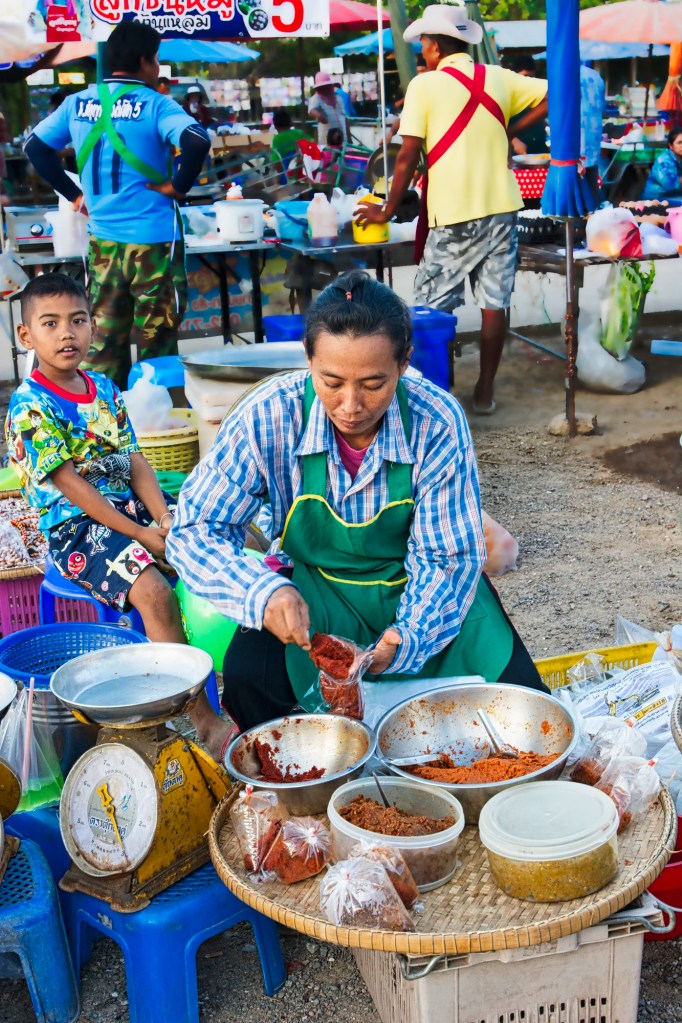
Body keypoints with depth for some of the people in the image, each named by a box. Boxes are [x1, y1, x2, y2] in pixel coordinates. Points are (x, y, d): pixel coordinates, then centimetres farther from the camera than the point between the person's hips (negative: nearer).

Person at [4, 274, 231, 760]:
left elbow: (135, 461, 6)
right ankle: (205, 718, -21)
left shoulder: (105, 389, 10)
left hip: (131, 505, 8)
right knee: (155, 591, -29)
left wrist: (164, 519, -11)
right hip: (77, 528, -7)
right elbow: (70, 486, -16)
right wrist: (139, 534, -19)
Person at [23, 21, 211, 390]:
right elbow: (198, 142, -24)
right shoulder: (154, 104, -9)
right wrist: (178, 185, -11)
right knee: (156, 344, 4)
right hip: (153, 240, -5)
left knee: (103, 340, 11)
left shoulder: (77, 103, 7)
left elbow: (35, 146, 14)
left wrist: (73, 193, 14)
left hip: (102, 240, 5)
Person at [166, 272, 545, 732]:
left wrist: (407, 639, -37)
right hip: (313, 591, 0)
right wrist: (263, 592, -38)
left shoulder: (438, 422, -23)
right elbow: (193, 530, -17)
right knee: (249, 678, -27)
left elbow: (447, 558, -17)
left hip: (415, 590, 1)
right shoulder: (268, 417, -23)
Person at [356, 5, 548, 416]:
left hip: (452, 212, -4)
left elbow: (408, 155, -8)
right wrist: (511, 131, 11)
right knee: (495, 301, 7)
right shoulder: (498, 77, 8)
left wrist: (388, 210, 0)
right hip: (500, 205, 4)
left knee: (435, 305, 5)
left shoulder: (424, 85, -4)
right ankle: (485, 390, 13)